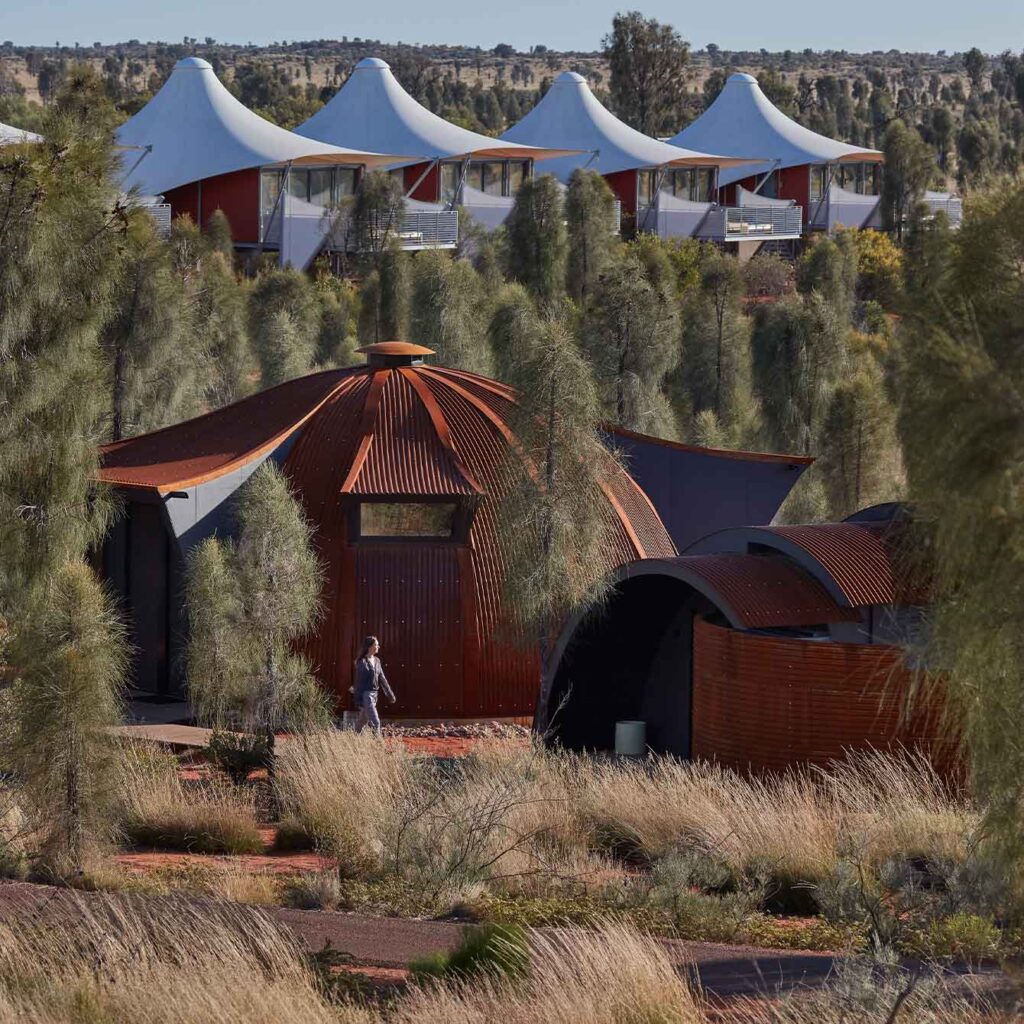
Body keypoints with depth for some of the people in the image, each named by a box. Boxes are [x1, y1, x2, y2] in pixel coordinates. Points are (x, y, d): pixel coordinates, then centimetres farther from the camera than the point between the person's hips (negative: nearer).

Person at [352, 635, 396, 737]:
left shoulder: (376, 661, 11)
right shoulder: (362, 662, -12)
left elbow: (382, 679, 17)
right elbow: (358, 681, -13)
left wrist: (390, 694, 17)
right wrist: (358, 700, -15)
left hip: (374, 694, 8)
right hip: (366, 694, -8)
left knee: (363, 721, 17)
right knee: (375, 722, -12)